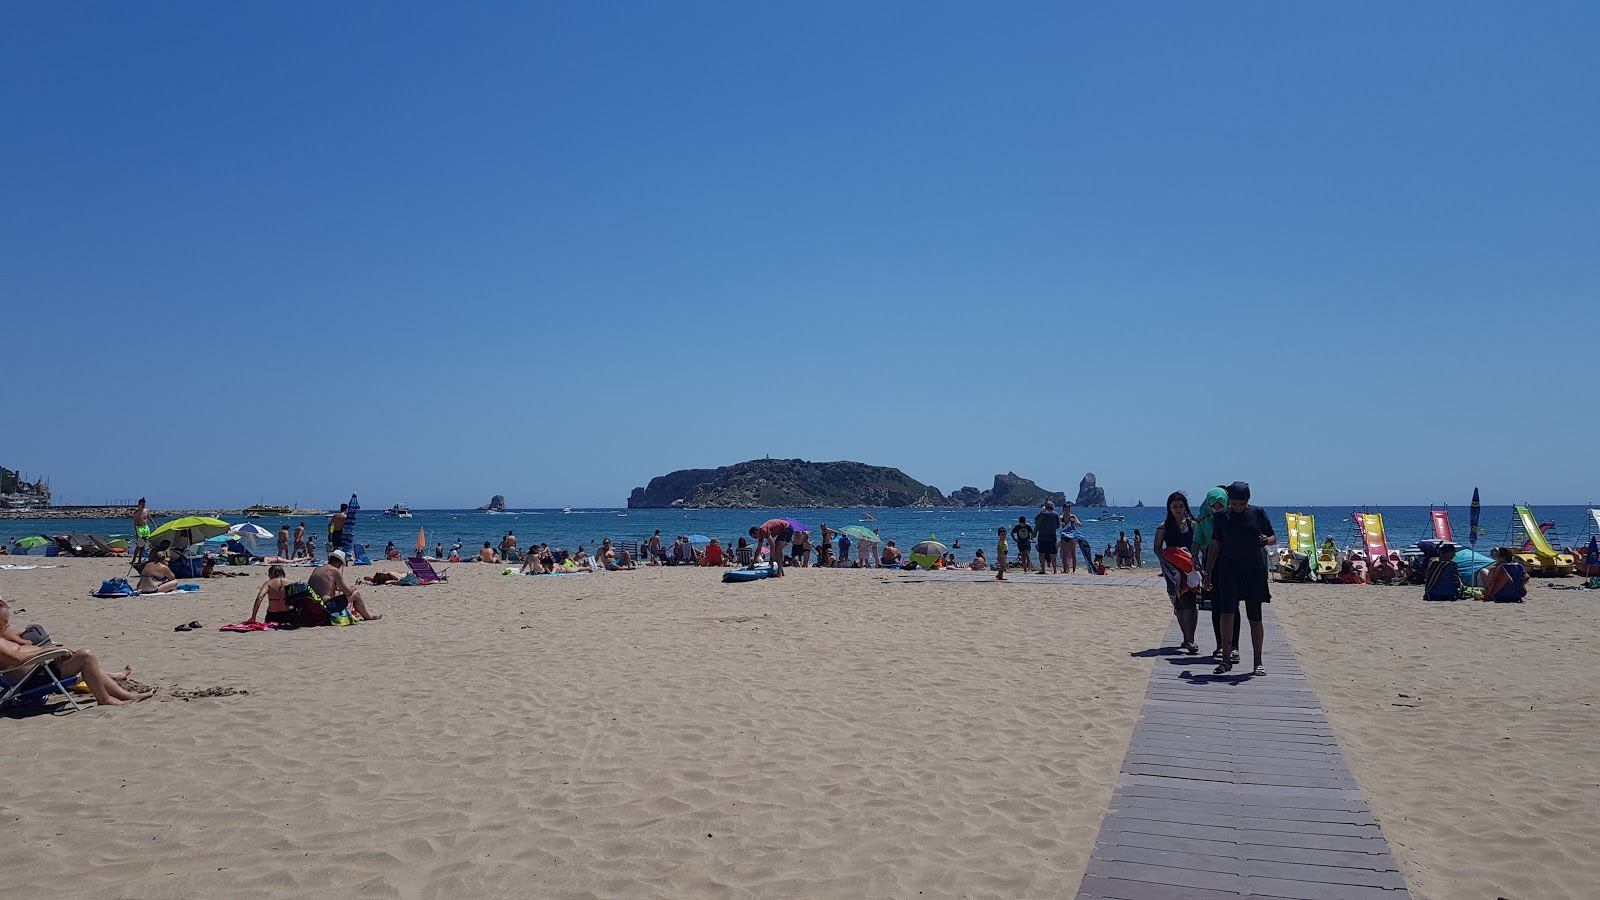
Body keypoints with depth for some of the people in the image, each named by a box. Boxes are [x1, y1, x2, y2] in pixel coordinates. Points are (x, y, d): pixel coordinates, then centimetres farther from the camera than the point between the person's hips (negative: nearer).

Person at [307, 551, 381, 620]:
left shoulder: (316, 570, 11)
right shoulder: (334, 571, -10)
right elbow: (347, 591, -9)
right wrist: (353, 589, 16)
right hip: (328, 606, -8)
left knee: (338, 592, 35)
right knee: (356, 594, 8)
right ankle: (368, 616, 27)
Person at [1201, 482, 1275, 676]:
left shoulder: (1257, 513, 1)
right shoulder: (1222, 516, 3)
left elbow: (1274, 538, 8)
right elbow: (1214, 545, 8)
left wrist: (1266, 540, -17)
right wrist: (1208, 573, 6)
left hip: (1254, 572, 0)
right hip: (1229, 571, 0)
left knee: (1255, 618, 5)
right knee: (1227, 614, -12)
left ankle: (1258, 662, 16)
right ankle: (1226, 659, -5)